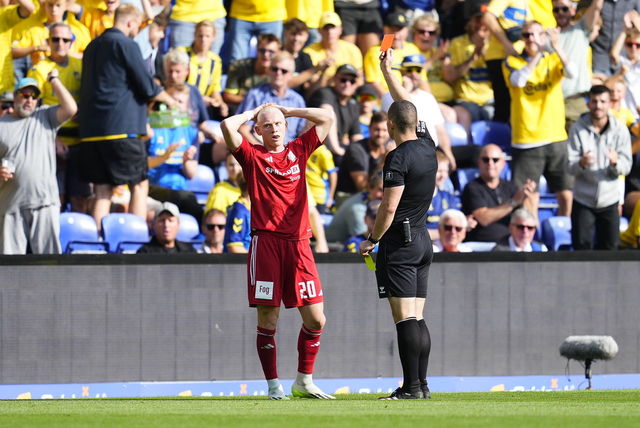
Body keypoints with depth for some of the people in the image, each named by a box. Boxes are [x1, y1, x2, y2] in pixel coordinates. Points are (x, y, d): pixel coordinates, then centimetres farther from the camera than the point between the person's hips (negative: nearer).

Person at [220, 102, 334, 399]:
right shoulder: (252, 155, 6)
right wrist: (253, 113, 8)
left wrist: (287, 111, 17)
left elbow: (326, 118, 18)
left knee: (315, 319, 1)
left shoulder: (298, 150, 15)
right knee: (267, 321, -3)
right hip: (266, 243, -3)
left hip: (298, 243, 3)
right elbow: (228, 126, -8)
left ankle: (304, 381, 15)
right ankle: (273, 384, 6)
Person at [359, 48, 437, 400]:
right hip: (423, 241, 8)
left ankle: (412, 386, -12)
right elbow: (408, 107, 24)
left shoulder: (398, 158, -14)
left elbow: (389, 208, -17)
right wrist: (388, 72, 33)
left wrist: (371, 240, -5)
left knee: (405, 318, -9)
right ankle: (421, 384, 7)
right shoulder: (427, 147, 8)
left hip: (400, 242, -8)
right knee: (417, 318, 9)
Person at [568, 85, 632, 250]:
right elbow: (570, 167, -11)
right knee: (582, 244, -2)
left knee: (609, 246, 7)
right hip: (583, 199, -1)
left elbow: (626, 167, -8)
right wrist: (581, 164, -35)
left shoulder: (620, 130, -6)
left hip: (609, 199, 1)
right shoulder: (578, 129, -9)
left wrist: (616, 162, -31)